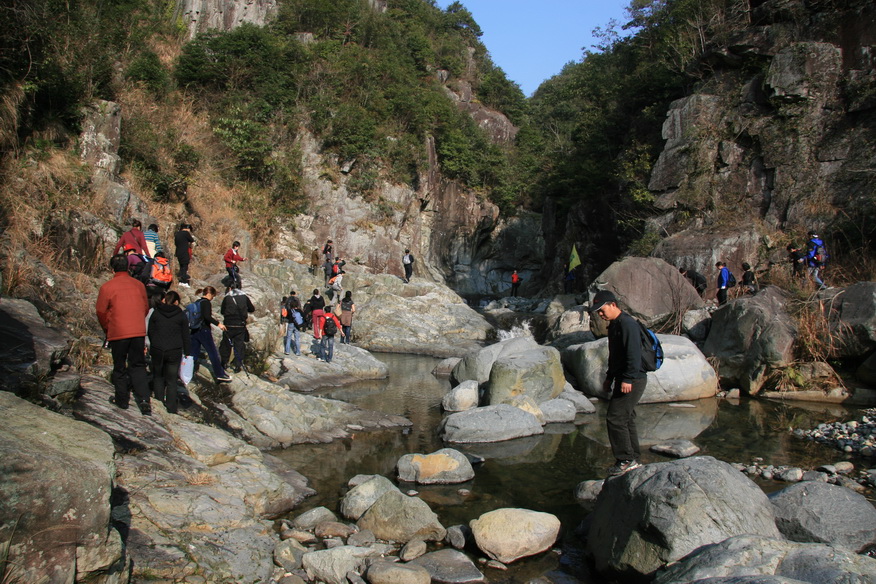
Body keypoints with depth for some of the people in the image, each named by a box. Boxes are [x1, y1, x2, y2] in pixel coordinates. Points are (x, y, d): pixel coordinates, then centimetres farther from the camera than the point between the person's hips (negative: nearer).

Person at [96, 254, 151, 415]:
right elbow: (145, 308, 12)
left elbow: (101, 313, -2)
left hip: (117, 334, -3)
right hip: (139, 332, 3)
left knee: (119, 367, 13)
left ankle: (122, 400, 22)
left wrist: (108, 330, 15)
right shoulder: (138, 285, 3)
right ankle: (143, 400, -2)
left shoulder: (107, 287, -8)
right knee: (138, 366, 11)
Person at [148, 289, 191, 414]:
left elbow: (150, 332, 6)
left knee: (158, 376, 19)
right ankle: (171, 408, 5)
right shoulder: (181, 315, -2)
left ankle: (159, 402, 13)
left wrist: (152, 348, 17)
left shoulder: (156, 313, 2)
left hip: (157, 351, 1)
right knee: (171, 380, 6)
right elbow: (186, 336, 0)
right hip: (175, 352, -1)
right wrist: (187, 352, 8)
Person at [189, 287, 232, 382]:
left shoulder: (196, 302, 13)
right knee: (213, 353, 3)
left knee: (194, 354, 12)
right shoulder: (207, 302, -11)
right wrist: (218, 323, -25)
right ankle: (220, 374, 9)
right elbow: (207, 316, -26)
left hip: (194, 331, 7)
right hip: (204, 331, -7)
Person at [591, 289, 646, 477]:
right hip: (622, 380, 10)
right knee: (626, 419, 13)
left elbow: (633, 354, -23)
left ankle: (626, 460, -2)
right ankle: (633, 460, 21)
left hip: (632, 381, -10)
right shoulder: (614, 325, 16)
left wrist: (627, 379, -25)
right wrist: (610, 377, 25)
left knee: (615, 419, -10)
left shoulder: (627, 324, -17)